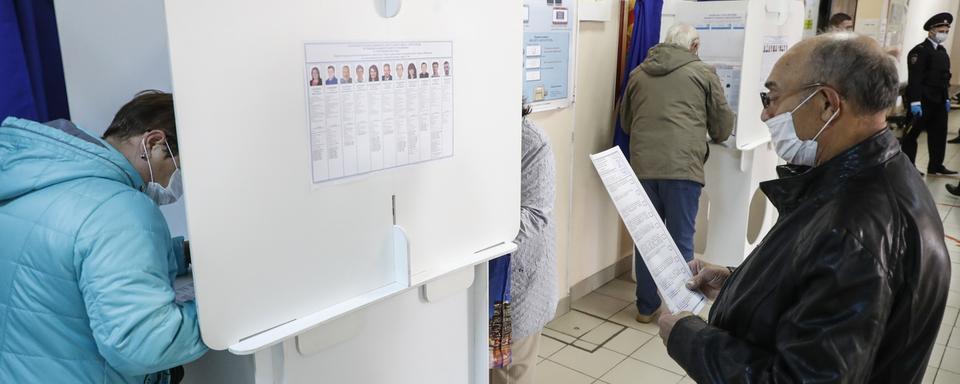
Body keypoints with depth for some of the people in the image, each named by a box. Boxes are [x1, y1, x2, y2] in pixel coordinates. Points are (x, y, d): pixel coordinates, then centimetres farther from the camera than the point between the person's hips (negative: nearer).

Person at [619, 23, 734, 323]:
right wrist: (714, 136, 35)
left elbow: (625, 122, 27)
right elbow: (723, 125, 12)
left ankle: (646, 307, 22)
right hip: (682, 166, -3)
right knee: (680, 241, 6)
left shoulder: (639, 73, 17)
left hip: (643, 166, 4)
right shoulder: (703, 72, 6)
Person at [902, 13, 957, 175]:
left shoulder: (942, 51, 15)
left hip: (938, 101, 8)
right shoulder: (919, 50, -12)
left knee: (939, 134, 10)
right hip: (923, 101, -8)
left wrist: (946, 98, 16)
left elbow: (945, 76, 20)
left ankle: (935, 166, 18)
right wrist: (915, 102, -25)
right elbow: (914, 78, -19)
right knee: (912, 134, 2)